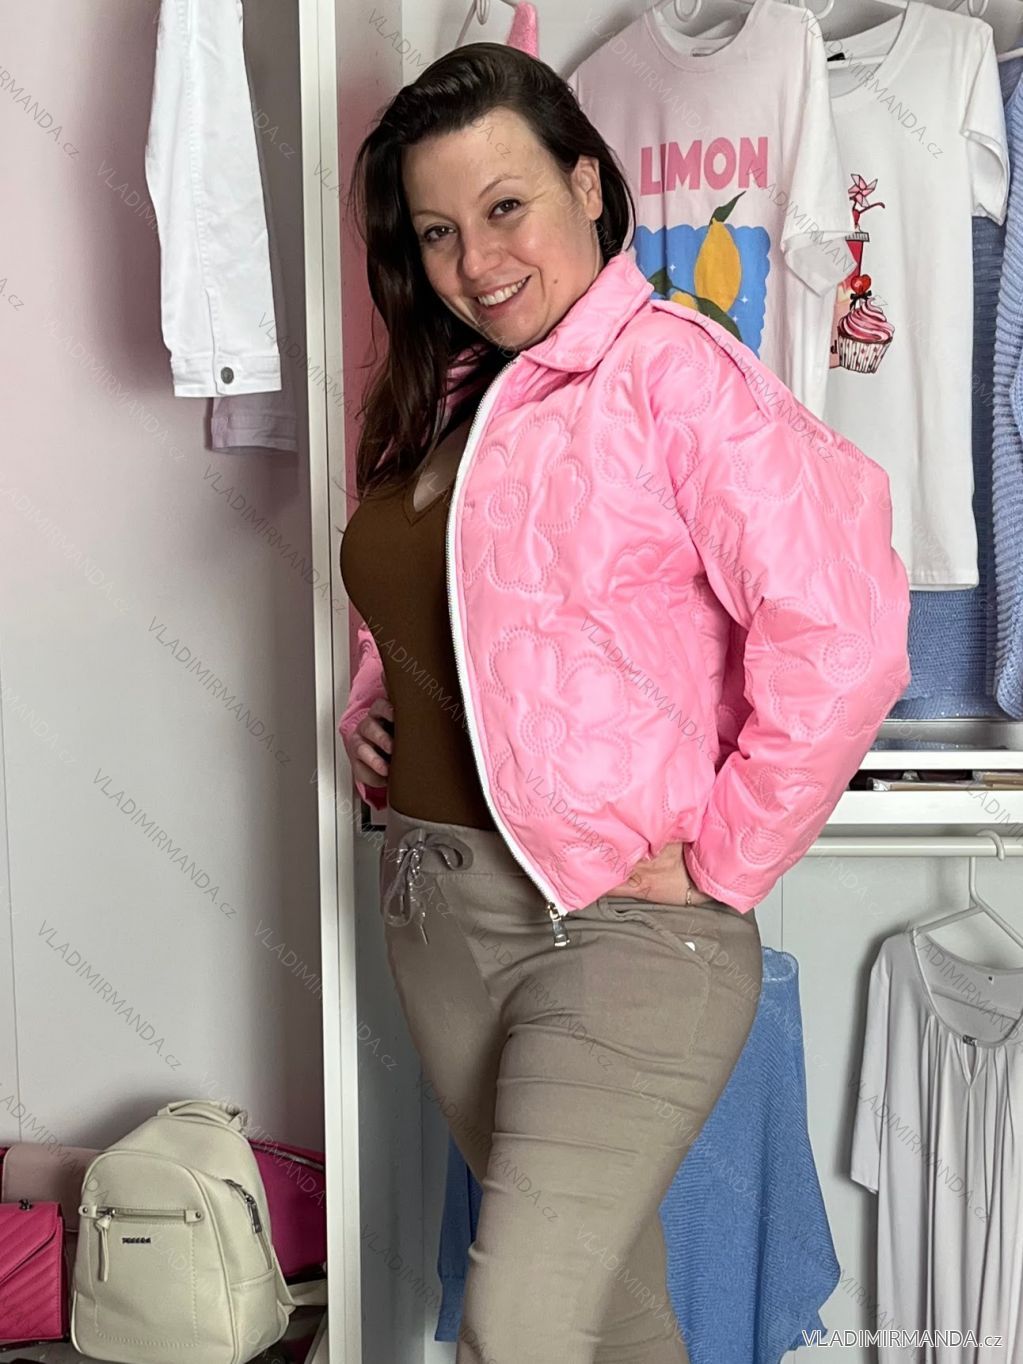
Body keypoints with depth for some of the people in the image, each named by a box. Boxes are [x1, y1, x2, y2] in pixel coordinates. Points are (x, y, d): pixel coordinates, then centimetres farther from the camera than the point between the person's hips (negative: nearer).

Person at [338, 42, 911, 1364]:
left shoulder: (670, 368, -13)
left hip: (621, 921, -7)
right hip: (433, 903, 7)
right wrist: (369, 716, 11)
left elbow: (842, 635, -23)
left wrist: (721, 860, -16)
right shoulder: (431, 397, 11)